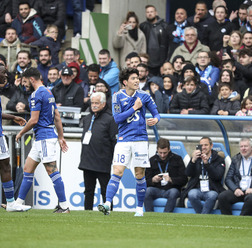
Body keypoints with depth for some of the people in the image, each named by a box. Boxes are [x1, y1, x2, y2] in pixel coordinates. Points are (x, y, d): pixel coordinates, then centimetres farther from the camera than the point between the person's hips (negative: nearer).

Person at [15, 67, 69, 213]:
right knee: (28, 169, 13)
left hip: (44, 137, -10)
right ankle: (19, 203, 17)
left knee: (52, 171, -9)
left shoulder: (37, 94, -14)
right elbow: (57, 118, 18)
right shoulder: (48, 92, 16)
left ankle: (64, 206, -9)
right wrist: (61, 137, 21)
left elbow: (34, 120, -17)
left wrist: (21, 133, -3)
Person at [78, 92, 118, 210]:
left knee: (105, 191, -1)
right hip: (87, 162, 7)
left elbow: (114, 140, -9)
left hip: (102, 163, -7)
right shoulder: (87, 119, 17)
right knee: (89, 190, 11)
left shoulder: (109, 119, -6)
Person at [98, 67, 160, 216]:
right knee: (117, 172, -12)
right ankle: (107, 204, -19)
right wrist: (134, 108, -12)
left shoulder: (144, 96, 5)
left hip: (140, 139, 1)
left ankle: (140, 208, 14)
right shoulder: (117, 97, 0)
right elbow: (117, 118, -8)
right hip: (123, 140, -1)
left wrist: (155, 119, -11)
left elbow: (156, 113, 12)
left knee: (140, 174, 4)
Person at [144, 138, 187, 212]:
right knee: (148, 191, -30)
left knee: (173, 192, -36)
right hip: (157, 190, 2)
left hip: (172, 189, -2)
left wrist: (171, 180, -20)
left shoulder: (177, 159, 4)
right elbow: (146, 181, 7)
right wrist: (152, 180, -17)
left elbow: (184, 179, -2)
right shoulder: (152, 161, 9)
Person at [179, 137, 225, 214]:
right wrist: (193, 160, -15)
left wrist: (206, 163, -17)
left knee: (212, 195, -36)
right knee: (192, 194, -33)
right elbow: (188, 174, 2)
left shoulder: (219, 160, 10)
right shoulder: (196, 158, 17)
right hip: (197, 189, 1)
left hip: (211, 190, -1)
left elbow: (218, 177, -7)